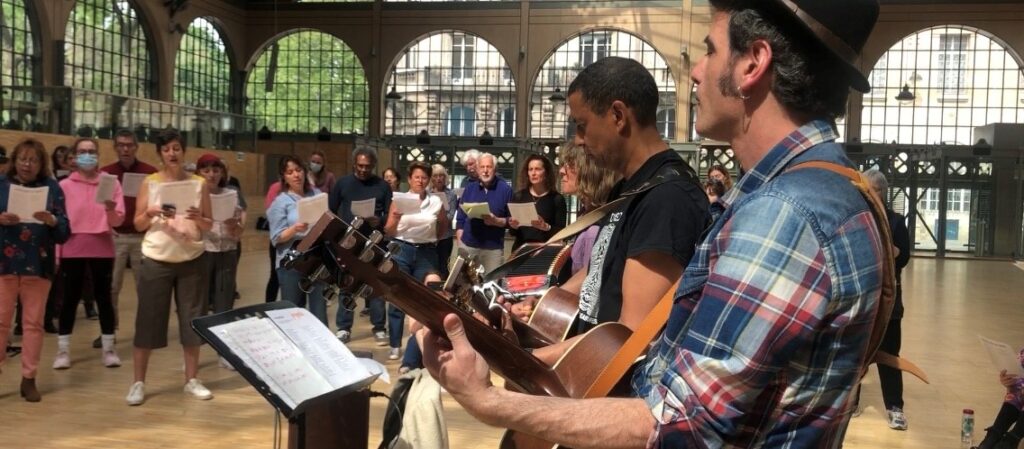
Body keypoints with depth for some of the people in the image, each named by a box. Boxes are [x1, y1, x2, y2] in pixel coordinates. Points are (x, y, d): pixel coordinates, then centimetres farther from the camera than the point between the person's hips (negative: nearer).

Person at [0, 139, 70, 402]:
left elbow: (65, 233, 0)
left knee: (33, 323, 6)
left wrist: (51, 221, -20)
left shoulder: (52, 188, 2)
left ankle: (29, 379, 15)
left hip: (38, 265, 0)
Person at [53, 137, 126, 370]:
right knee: (70, 298, 4)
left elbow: (118, 220, -4)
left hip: (102, 249, 0)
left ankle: (109, 349, 13)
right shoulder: (64, 185, 2)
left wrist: (111, 210, -26)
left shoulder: (111, 183, 2)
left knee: (103, 297, 6)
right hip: (72, 250, 0)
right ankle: (63, 350, 11)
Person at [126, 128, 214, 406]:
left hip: (191, 260, 1)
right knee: (148, 320, 1)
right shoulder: (149, 183, 2)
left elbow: (210, 225, 4)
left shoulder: (199, 184, 4)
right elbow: (138, 224, 2)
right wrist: (150, 213, -18)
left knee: (192, 319, 5)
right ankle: (138, 383, 9)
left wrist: (198, 218, -17)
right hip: (156, 260, -1)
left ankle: (192, 380, 16)